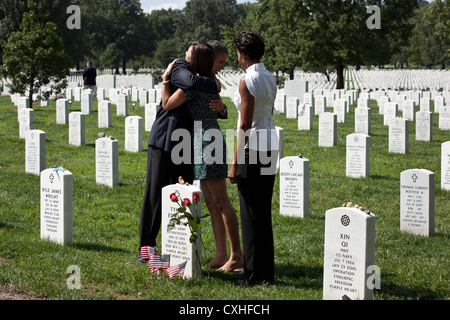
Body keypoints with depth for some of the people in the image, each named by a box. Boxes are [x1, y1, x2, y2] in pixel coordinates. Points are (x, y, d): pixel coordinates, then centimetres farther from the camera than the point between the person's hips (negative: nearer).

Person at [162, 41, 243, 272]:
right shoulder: (211, 81, 14)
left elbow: (167, 104, -6)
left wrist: (166, 78, 6)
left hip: (206, 138, -10)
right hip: (205, 140, 10)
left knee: (221, 202, -9)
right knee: (211, 203, 10)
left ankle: (236, 255, -7)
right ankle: (221, 255, 12)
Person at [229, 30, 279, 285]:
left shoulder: (247, 81, -15)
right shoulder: (270, 79, 10)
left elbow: (245, 125, -17)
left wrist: (235, 163, -14)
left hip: (253, 147, -8)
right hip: (270, 144, 8)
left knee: (251, 213, -2)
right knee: (264, 211, 14)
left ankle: (255, 275, 3)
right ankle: (267, 271, 20)